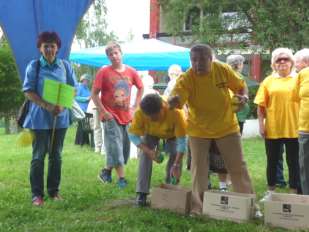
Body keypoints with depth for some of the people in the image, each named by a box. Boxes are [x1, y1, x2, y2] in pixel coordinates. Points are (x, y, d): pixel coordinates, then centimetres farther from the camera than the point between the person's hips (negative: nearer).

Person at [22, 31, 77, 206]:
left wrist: (63, 105, -12)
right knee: (39, 156, 0)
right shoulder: (34, 66, -3)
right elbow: (28, 91, -6)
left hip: (60, 117, 3)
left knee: (56, 155, 10)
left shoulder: (65, 66, 4)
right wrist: (47, 106, -19)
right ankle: (37, 194, 7)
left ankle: (54, 190, 21)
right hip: (40, 117, -2)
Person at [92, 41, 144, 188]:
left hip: (126, 116, 5)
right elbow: (94, 94, -6)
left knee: (125, 147, 10)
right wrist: (103, 111, -13)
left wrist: (135, 107, 10)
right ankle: (121, 178, 1)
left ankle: (107, 171, 28)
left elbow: (140, 88, 18)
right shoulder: (104, 72, -7)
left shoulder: (131, 72, 3)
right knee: (115, 146, -7)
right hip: (111, 116, -5)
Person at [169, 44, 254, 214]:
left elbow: (241, 86, 2)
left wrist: (244, 96, -19)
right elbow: (176, 100, -36)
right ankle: (198, 207, 14)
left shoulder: (223, 70, -14)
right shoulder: (185, 79, -21)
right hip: (198, 130, -1)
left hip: (227, 127, 1)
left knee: (238, 166, 8)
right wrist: (172, 101, -59)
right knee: (198, 168, 2)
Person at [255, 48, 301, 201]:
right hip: (272, 128, 1)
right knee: (272, 161, 11)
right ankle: (270, 191, 24)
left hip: (293, 128, -1)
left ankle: (294, 192, 17)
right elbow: (261, 106, 2)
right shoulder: (268, 81, 4)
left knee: (293, 162, 7)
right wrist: (261, 124, -4)